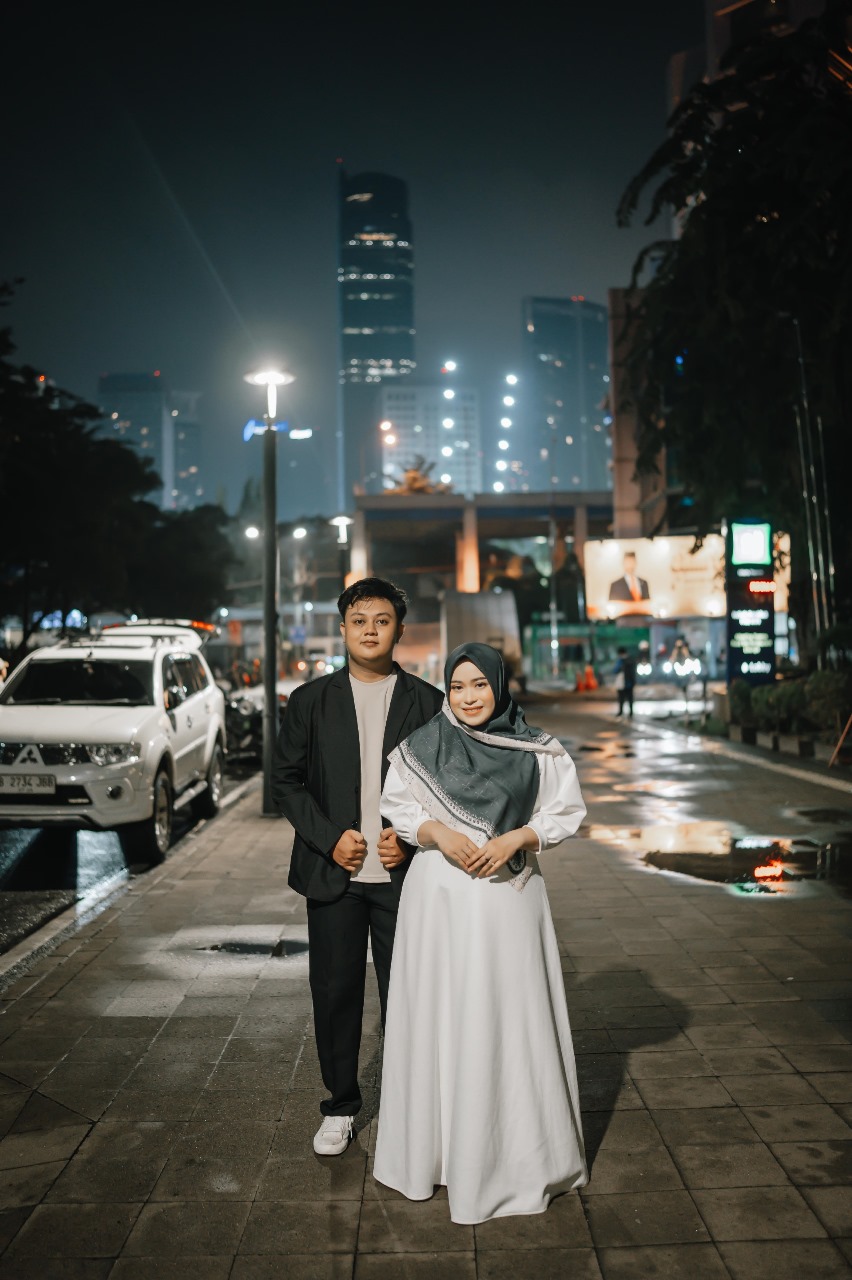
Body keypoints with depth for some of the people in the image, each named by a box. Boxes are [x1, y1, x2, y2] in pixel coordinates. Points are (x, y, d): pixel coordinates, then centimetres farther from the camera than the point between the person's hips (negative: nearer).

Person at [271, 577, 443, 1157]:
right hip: (333, 872, 1)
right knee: (335, 993, 10)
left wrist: (411, 837, -10)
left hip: (403, 873, -1)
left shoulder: (427, 701, 2)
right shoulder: (310, 700, 4)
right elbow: (287, 780, 3)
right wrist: (329, 838, -8)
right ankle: (341, 1107, 28)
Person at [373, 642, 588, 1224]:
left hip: (510, 896, 0)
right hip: (439, 894, 1)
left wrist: (515, 838, -12)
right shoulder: (422, 746, 0)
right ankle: (438, 1144, 23)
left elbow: (564, 812, 3)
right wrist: (439, 833, -12)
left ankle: (518, 1150, 22)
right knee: (440, 1013, 6)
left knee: (510, 1015, 4)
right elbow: (397, 808, 6)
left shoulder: (537, 751, -1)